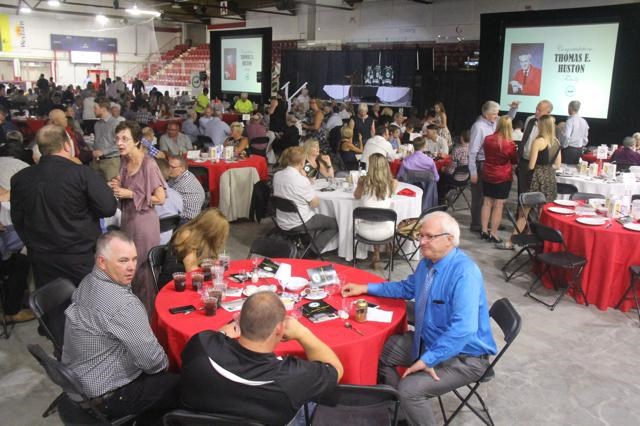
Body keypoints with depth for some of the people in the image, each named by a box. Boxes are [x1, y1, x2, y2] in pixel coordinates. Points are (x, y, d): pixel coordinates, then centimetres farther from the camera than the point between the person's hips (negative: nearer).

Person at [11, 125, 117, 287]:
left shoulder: (20, 178, -2)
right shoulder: (83, 174, -17)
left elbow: (17, 219, 8)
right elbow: (108, 208, -16)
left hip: (42, 261, 4)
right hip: (80, 258, -4)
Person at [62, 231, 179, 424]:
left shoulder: (87, 283, -2)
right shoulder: (122, 304, -31)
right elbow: (153, 361, -24)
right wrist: (165, 363, -3)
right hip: (108, 396, -9)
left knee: (160, 378, 23)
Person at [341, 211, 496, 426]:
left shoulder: (465, 272, -29)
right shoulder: (428, 261, -1)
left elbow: (463, 329, -36)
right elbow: (407, 288, 19)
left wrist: (427, 360, -33)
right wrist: (365, 288, 12)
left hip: (463, 355, -9)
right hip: (428, 341, 9)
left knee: (409, 390, -26)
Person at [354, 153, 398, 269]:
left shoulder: (364, 180, -7)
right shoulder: (392, 182, -8)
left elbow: (356, 196, 13)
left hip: (366, 230, 0)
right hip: (385, 231, 0)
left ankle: (376, 256, 40)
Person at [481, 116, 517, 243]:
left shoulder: (487, 139, -4)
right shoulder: (509, 143, -18)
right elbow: (515, 161, -1)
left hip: (487, 175, 5)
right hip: (503, 177, -5)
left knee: (487, 203, 12)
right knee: (498, 205, 1)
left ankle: (484, 231, 17)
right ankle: (493, 234, 5)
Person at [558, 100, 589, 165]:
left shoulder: (570, 121, -14)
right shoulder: (584, 121, 7)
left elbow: (566, 137, -23)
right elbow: (585, 137, 14)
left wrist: (564, 146, -7)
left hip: (569, 149, -7)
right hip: (579, 150, 7)